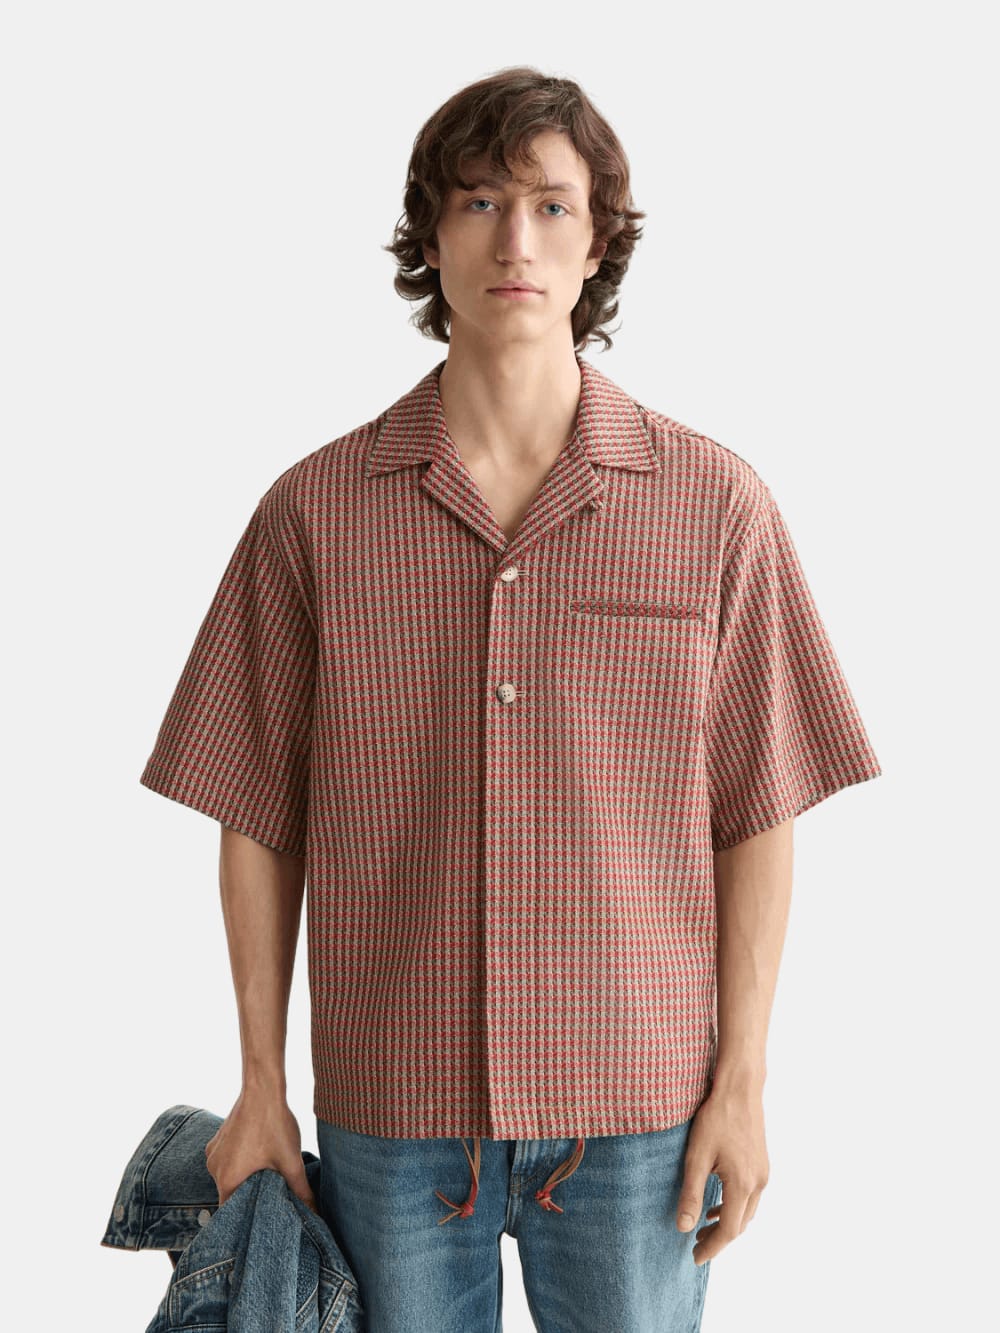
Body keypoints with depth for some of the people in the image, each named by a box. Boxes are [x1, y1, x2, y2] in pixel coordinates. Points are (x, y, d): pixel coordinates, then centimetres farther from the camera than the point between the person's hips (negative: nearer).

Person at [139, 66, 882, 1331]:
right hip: (388, 1109, 1)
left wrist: (742, 1083, -2)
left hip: (636, 1110, 0)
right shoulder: (314, 511, -2)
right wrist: (261, 1083, 2)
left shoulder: (715, 504, -4)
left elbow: (754, 818, 0)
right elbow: (259, 817, 2)